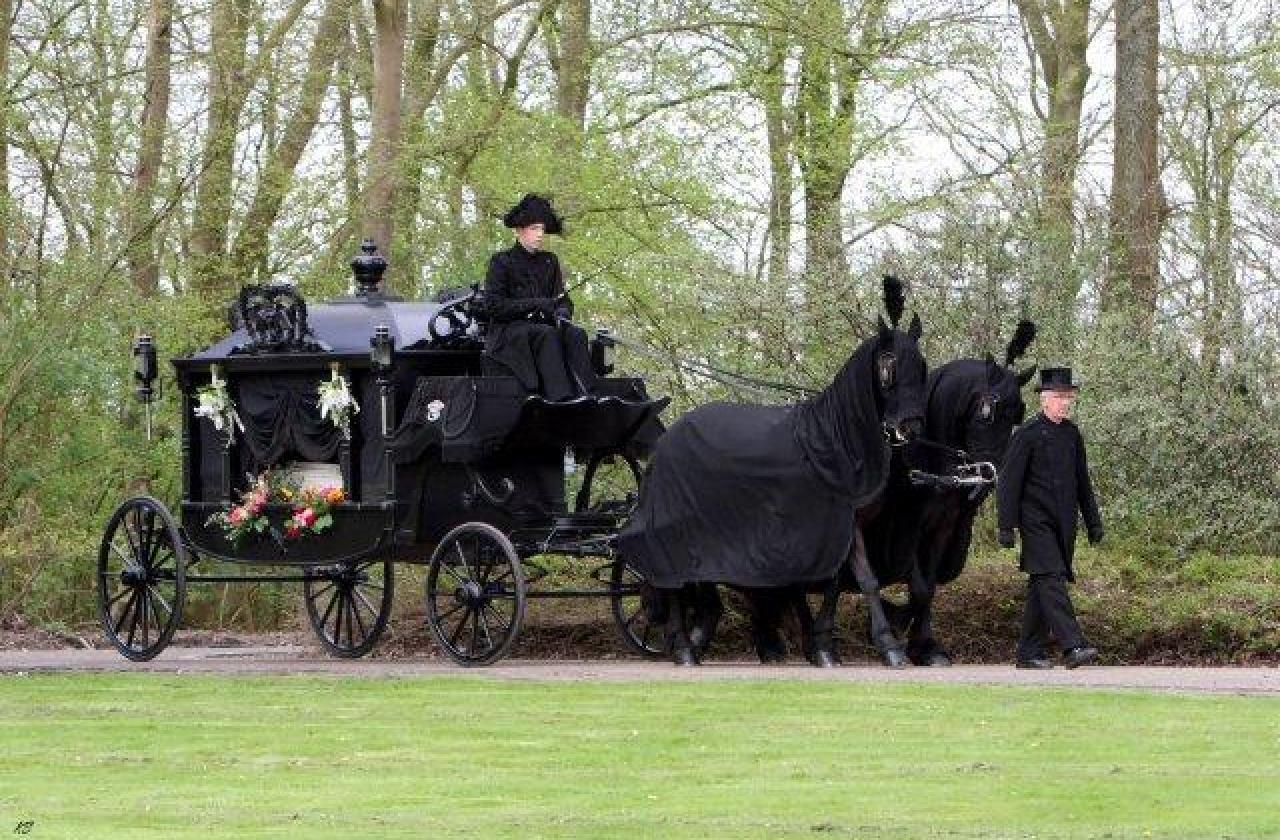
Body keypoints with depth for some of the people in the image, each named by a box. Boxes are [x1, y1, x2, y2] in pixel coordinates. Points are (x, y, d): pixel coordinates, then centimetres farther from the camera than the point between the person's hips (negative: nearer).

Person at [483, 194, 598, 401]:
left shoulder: (549, 261, 19)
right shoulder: (501, 261, 2)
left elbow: (563, 299, 17)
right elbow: (494, 305, -7)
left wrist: (562, 312, -8)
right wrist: (536, 305, -14)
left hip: (545, 325, 5)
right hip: (510, 331, -5)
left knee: (575, 334, -27)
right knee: (547, 334, -35)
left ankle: (587, 397, -45)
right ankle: (561, 400, -50)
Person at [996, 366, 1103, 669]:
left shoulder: (1071, 433, 13)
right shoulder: (1027, 434, -7)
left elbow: (1082, 481, 21)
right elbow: (1009, 482, -8)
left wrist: (1093, 522, 20)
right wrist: (1007, 527, -13)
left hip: (1064, 524, 7)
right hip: (1037, 521, -7)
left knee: (1041, 586, 9)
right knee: (1052, 580, -16)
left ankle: (1029, 652, 12)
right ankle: (1072, 647, -26)